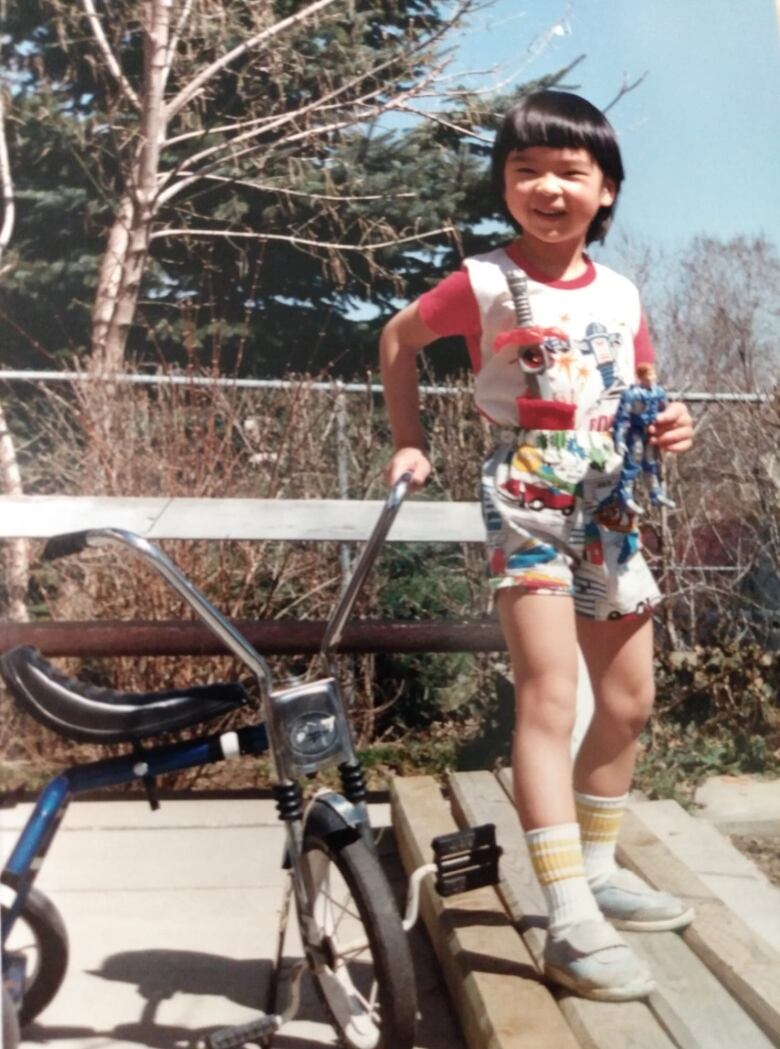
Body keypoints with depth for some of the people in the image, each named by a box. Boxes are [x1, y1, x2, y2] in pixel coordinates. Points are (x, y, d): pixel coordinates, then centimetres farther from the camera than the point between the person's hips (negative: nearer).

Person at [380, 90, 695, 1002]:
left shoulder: (620, 296, 7)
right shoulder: (484, 282, -7)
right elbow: (398, 338, 7)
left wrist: (667, 429, -6)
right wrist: (411, 443, 3)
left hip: (608, 505, 7)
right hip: (526, 503, -6)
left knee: (628, 702, 12)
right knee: (549, 697, -16)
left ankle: (597, 868, 31)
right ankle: (570, 920, -11)